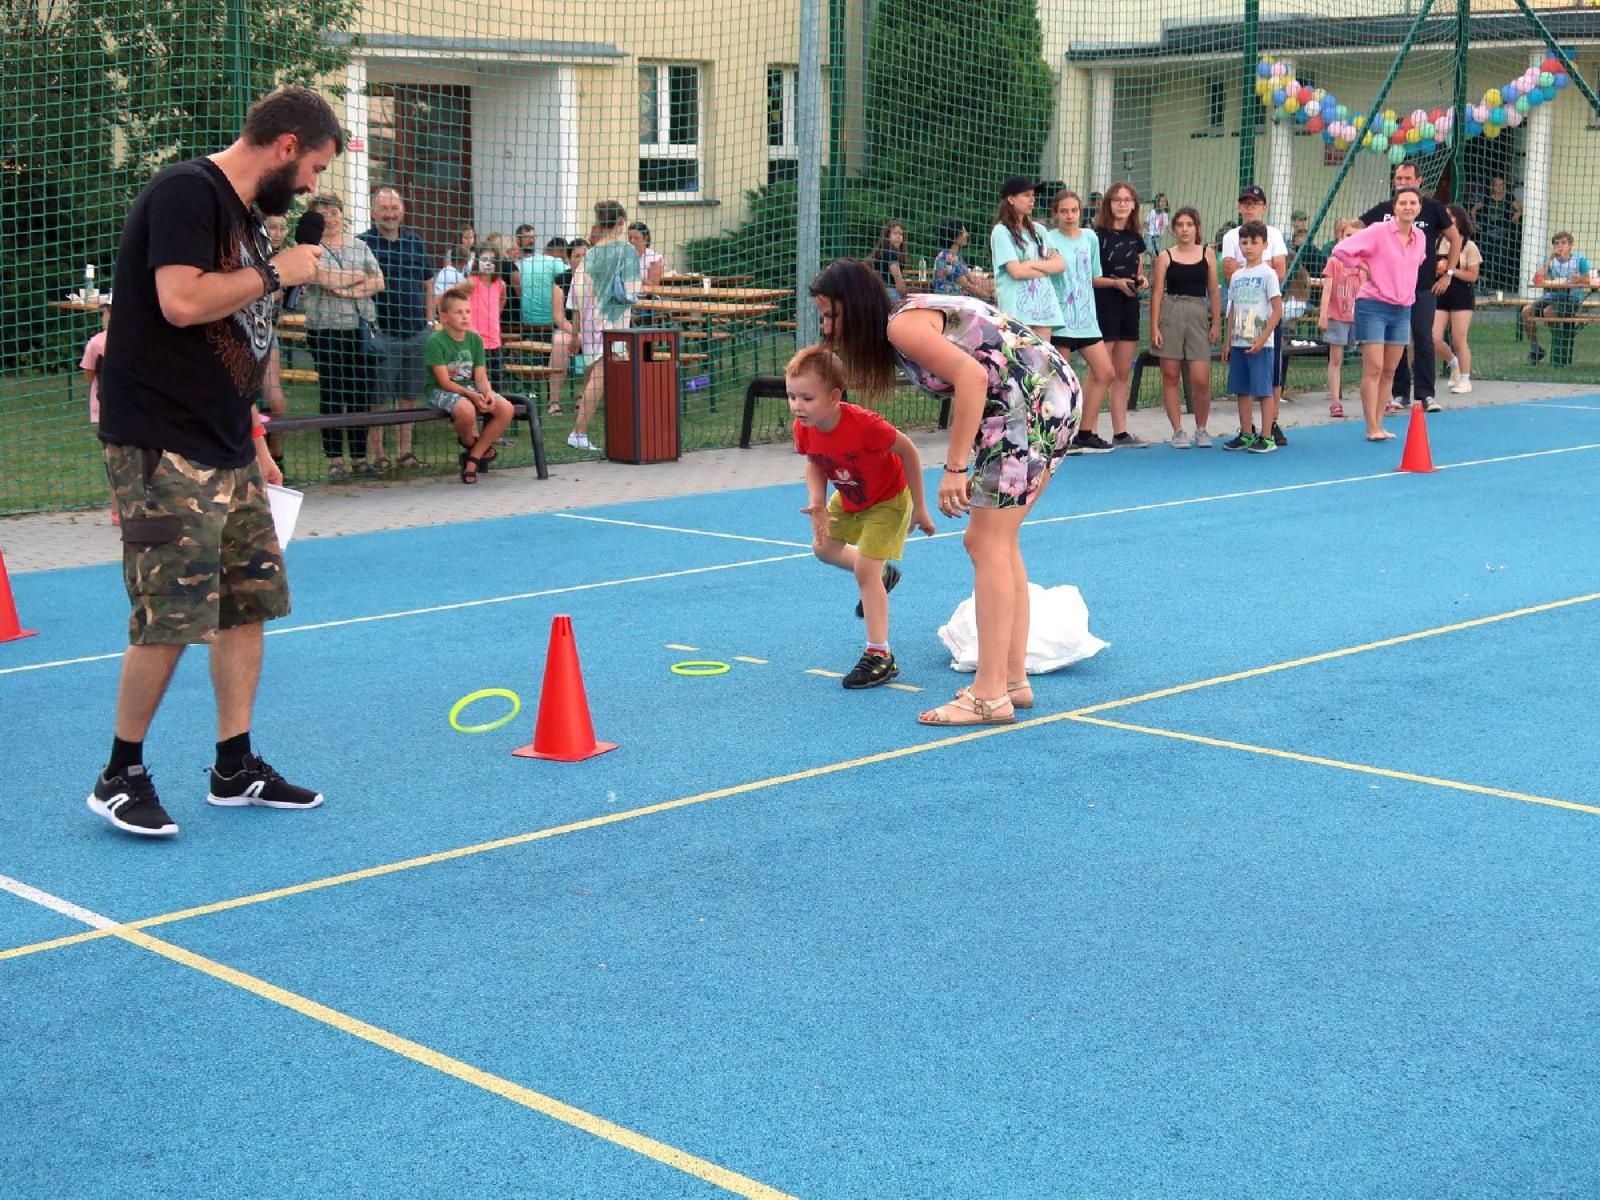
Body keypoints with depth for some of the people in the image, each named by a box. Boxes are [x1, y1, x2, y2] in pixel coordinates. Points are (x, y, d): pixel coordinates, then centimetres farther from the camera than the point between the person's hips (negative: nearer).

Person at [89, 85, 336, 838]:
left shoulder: (241, 213, 17)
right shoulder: (186, 192, -12)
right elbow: (181, 302, -25)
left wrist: (255, 443, 22)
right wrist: (275, 273, -13)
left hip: (225, 452, 10)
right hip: (162, 449, -10)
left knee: (249, 601, 10)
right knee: (171, 619, -9)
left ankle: (235, 769, 20)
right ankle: (120, 776, 6)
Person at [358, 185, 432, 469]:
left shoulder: (415, 241, 11)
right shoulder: (362, 242, -3)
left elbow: (427, 283, 19)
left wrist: (428, 319, 14)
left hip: (415, 329, 4)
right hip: (380, 331, -4)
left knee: (408, 394, 11)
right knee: (378, 397, -2)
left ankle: (405, 451, 20)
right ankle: (378, 454, 5)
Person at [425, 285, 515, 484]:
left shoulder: (475, 339, 5)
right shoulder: (435, 341, -12)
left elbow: (481, 377, 2)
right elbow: (444, 382, -17)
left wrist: (488, 393, -20)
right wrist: (471, 395, -28)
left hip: (470, 388, 6)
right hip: (441, 392, -6)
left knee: (506, 408, -19)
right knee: (466, 409, -40)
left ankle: (472, 459, -9)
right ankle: (470, 444, -3)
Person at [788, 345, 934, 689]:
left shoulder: (864, 424, -41)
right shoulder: (804, 428, -22)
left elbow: (908, 452, -27)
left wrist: (919, 508, -20)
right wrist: (817, 503, -22)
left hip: (888, 499, -7)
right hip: (848, 500, 8)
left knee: (866, 570, -15)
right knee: (823, 547, 22)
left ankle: (880, 656, -7)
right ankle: (882, 574, 47)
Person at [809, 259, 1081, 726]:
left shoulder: (903, 325, -12)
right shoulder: (913, 317, 17)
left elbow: (972, 376, -23)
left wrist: (955, 467, -23)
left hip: (1030, 402, -10)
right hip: (1055, 394, 10)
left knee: (987, 545, -8)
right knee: (998, 543, 15)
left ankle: (990, 696, -9)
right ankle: (1013, 679, 19)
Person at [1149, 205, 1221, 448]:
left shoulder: (1207, 253, 7)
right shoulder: (1166, 257, 4)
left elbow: (1214, 291, 9)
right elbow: (1157, 292, 2)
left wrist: (1216, 323, 4)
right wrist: (1154, 327, -4)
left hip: (1198, 314, 0)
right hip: (1170, 314, 0)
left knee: (1201, 380, -4)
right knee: (1170, 376, 2)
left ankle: (1201, 429, 15)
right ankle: (1178, 430, 12)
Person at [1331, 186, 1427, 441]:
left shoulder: (1420, 237, 7)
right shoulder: (1378, 232, -11)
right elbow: (1341, 250, -14)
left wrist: (1406, 288, 16)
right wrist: (1363, 267, -5)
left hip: (1402, 309, 6)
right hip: (1374, 306, -6)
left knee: (1389, 371, 8)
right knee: (1373, 368, -7)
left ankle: (1378, 424, 15)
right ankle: (1372, 428, -4)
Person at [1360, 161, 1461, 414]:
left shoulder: (1432, 208, 2)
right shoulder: (1383, 210, 5)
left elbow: (1455, 239, 10)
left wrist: (1447, 274, 4)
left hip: (1424, 287, -2)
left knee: (1423, 339, -6)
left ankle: (1426, 394, -2)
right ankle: (1400, 393, 11)